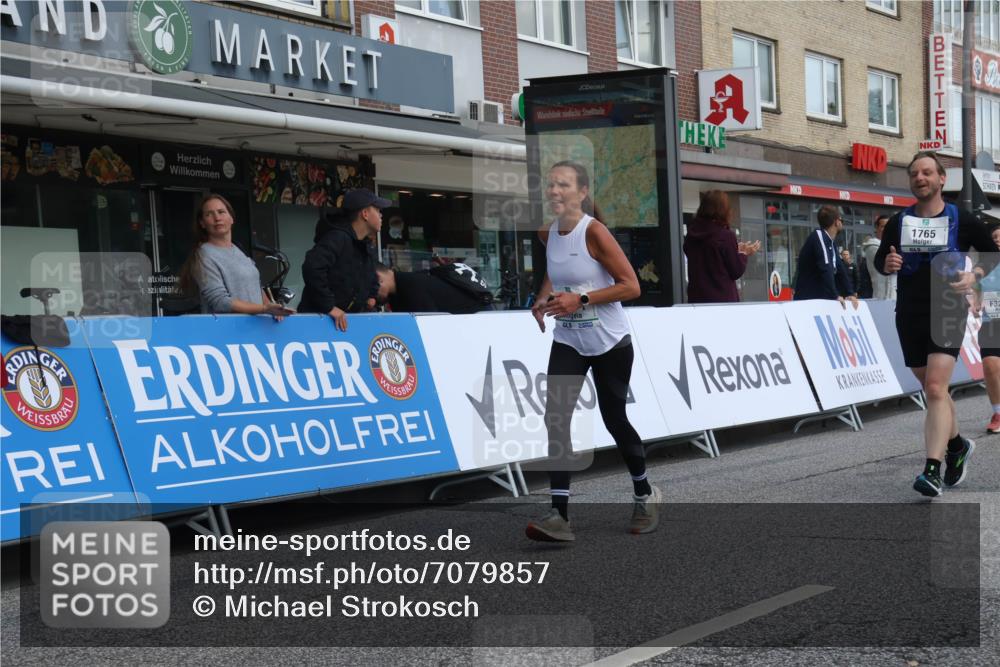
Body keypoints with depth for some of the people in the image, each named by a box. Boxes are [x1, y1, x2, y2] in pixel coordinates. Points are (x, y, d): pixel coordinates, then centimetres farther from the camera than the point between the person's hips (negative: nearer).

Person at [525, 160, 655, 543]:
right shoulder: (546, 233, 1)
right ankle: (559, 515, -12)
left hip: (609, 343, -5)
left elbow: (631, 286, -19)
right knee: (555, 419, -11)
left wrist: (580, 300, -24)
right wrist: (544, 299, 5)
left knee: (614, 420, 8)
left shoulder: (594, 232, -17)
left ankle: (645, 495, 33)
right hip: (568, 342, 5)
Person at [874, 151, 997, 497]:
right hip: (909, 314, 4)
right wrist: (887, 264, -9)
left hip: (947, 312, -4)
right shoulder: (898, 222, 6)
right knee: (932, 388, 14)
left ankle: (933, 469, -23)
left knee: (935, 387, -18)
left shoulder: (962, 221, -1)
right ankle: (957, 445, 39)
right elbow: (880, 260, 15)